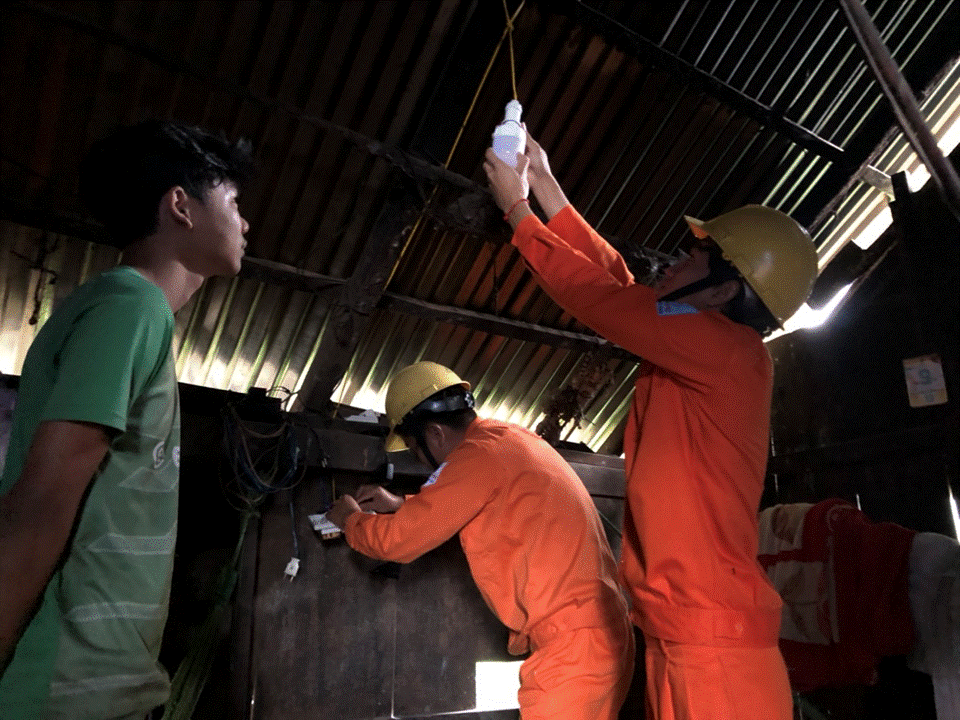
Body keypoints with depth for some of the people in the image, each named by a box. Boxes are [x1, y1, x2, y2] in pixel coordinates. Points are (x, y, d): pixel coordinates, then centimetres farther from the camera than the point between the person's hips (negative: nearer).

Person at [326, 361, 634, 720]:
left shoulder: (480, 453, -16)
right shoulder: (509, 439, 12)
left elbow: (398, 540, -10)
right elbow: (456, 507, 31)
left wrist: (350, 520, 10)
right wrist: (401, 505, 26)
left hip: (573, 649, -9)